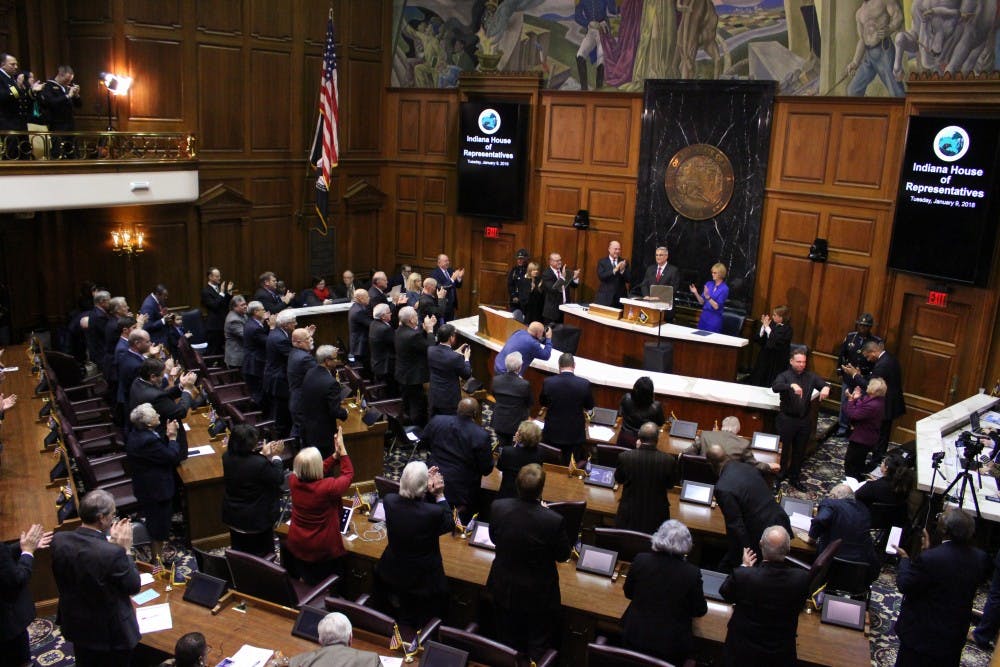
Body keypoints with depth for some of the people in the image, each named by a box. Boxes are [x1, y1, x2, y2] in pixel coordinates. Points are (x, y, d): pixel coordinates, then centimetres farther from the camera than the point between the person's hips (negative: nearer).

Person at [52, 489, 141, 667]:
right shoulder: (113, 553, -33)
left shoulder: (59, 540, -15)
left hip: (76, 626, 6)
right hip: (111, 632, -6)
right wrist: (126, 550, -14)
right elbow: (134, 587, -18)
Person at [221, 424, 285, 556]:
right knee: (262, 555, 16)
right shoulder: (260, 463, -33)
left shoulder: (227, 456, -13)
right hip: (257, 519, -6)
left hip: (233, 515, 6)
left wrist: (263, 454, 4)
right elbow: (279, 480, -16)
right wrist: (276, 456, -7)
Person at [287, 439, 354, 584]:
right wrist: (342, 449, -8)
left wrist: (336, 454, -4)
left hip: (296, 546, 5)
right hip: (323, 550, -5)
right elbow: (348, 474, -13)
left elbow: (313, 472, 2)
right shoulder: (328, 487, -33)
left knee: (305, 581, 29)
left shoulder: (293, 480, -18)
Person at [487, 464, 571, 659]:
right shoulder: (553, 520, -32)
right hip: (538, 595, -3)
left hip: (505, 589, 3)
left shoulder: (498, 507, -22)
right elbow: (563, 555, -12)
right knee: (537, 648, 21)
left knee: (507, 644, 25)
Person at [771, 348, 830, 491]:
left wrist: (826, 388, -30)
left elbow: (824, 384, -5)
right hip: (787, 419, -4)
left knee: (799, 451, 16)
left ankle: (794, 478, 31)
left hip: (804, 420, 5)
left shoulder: (811, 376, 4)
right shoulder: (785, 375, -10)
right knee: (783, 450, 4)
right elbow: (775, 387, -29)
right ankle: (779, 476, 19)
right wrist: (792, 386, -47)